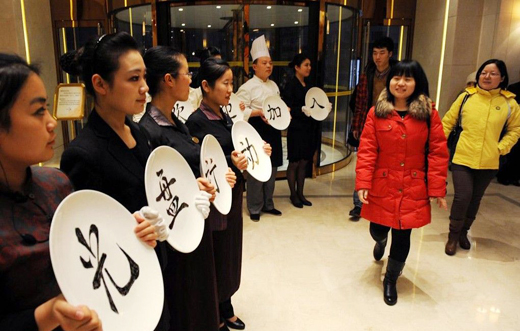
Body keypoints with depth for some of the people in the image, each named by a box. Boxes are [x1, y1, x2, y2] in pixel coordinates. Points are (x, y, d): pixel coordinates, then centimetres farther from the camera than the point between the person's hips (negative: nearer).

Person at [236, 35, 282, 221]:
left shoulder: (273, 85, 13)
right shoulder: (248, 87, -9)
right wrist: (259, 112, -24)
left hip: (273, 129, 8)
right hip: (257, 130, -7)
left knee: (272, 168, 13)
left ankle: (268, 204, 29)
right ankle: (254, 208, 15)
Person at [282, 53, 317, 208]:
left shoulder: (308, 85, 12)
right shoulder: (291, 85, -8)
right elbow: (288, 108, -14)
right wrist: (302, 109, -27)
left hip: (309, 130, 7)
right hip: (296, 130, -7)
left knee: (303, 163, 12)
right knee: (294, 163, 4)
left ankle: (300, 194, 24)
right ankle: (293, 195, 18)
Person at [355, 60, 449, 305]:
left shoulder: (429, 114, -2)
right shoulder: (376, 113, -2)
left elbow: (438, 153, -3)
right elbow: (366, 151, -6)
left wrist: (437, 188, -6)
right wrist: (363, 183, -13)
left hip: (413, 189, 0)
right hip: (382, 187, 0)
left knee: (402, 235, 6)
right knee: (377, 230, 11)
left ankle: (391, 280, 32)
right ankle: (381, 243, 53)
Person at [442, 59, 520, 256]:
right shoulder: (466, 97, -1)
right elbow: (448, 122, 4)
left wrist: (502, 147, -3)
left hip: (489, 163, 2)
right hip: (462, 159, -2)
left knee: (475, 199, 13)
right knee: (462, 197, -8)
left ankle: (463, 232, 35)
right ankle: (453, 235, 13)